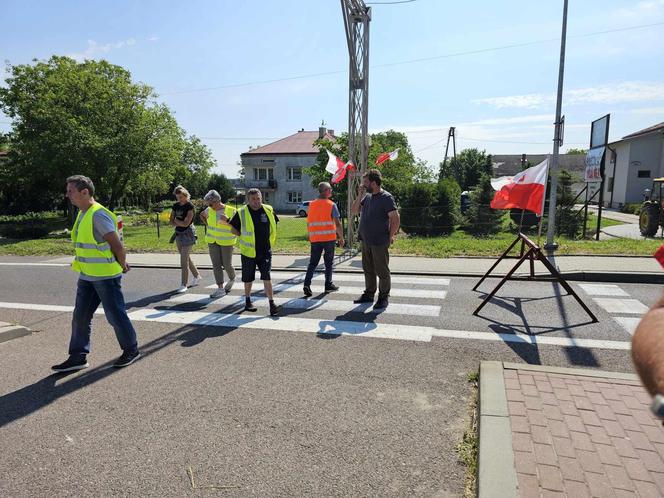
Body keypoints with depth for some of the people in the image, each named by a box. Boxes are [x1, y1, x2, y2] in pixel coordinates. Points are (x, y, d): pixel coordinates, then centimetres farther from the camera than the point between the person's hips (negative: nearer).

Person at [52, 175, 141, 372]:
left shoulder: (98, 215, -18)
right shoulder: (82, 215, 12)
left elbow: (117, 244, -19)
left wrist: (122, 266, -5)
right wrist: (121, 262, 15)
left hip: (105, 276, -9)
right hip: (87, 276, 9)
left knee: (115, 315, 3)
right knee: (80, 317, 11)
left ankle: (131, 350, 20)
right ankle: (78, 357, 21)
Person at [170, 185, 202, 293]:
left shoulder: (190, 207, -13)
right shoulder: (175, 206, 7)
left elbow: (186, 223, -19)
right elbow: (171, 222, 5)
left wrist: (176, 221, -5)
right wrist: (181, 223, -12)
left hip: (187, 234, -7)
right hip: (178, 234, 8)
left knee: (184, 260, -8)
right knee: (186, 258, 16)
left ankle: (183, 285, -2)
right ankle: (197, 276, 33)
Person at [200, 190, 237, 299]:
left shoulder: (231, 211, -14)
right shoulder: (209, 210, 0)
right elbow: (202, 215, 21)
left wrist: (228, 220, -28)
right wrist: (208, 224, 7)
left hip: (226, 242, -4)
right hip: (212, 241, 4)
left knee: (227, 265, 1)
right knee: (216, 265, 2)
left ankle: (232, 279, 34)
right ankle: (220, 289, 8)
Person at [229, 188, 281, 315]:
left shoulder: (268, 210, 1)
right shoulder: (241, 213, -6)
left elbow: (274, 225, 17)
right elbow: (233, 228, 5)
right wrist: (244, 237, -2)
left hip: (265, 251, 1)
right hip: (248, 251, 0)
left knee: (266, 277, -7)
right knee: (248, 279, 12)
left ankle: (272, 304, -4)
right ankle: (248, 301, 31)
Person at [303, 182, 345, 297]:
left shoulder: (311, 205, 7)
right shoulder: (331, 205, -6)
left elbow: (308, 223, 10)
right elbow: (338, 224, -8)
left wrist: (310, 236, 20)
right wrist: (341, 238, 0)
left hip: (315, 239, 3)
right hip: (329, 238, -3)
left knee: (313, 262, 7)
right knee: (328, 262, 9)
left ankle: (307, 284, -6)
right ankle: (328, 285, 17)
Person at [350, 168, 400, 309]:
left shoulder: (386, 197, -12)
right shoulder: (367, 196, 10)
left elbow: (396, 219, -15)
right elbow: (353, 211, 11)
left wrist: (390, 237, -10)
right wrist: (359, 196, -1)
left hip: (379, 242, -7)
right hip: (366, 241, 8)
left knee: (382, 271, 2)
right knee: (368, 269, 16)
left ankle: (383, 297, 14)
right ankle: (369, 294, 29)